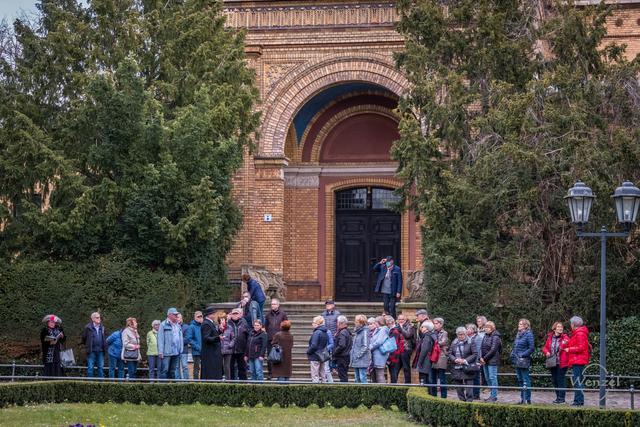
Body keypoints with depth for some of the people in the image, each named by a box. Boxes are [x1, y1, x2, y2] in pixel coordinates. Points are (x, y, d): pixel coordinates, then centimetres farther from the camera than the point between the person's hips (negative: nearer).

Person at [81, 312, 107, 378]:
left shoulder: (102, 328, 10)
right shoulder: (88, 328, -5)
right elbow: (83, 338, 0)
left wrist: (104, 347, 11)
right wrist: (87, 346, 3)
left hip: (100, 351, 4)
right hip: (92, 351, -4)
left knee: (101, 367, 8)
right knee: (90, 368, 0)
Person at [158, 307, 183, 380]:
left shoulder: (178, 326, 18)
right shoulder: (163, 325, -2)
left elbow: (181, 338, 20)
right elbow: (160, 339, -6)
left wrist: (181, 350, 11)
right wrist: (160, 351, -13)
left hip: (176, 352, 6)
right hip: (166, 352, -6)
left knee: (172, 371, 10)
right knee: (164, 371, -7)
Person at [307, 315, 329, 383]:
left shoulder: (316, 333, -18)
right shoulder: (325, 333, 8)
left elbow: (314, 345, -22)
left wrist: (308, 351, -7)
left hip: (315, 357, -9)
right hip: (322, 356, 9)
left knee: (315, 376, -5)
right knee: (322, 374, 13)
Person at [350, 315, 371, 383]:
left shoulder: (365, 332, -11)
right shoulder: (357, 332, 15)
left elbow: (365, 346, -15)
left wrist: (358, 355, -15)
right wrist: (351, 353, 11)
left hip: (362, 360, -9)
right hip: (356, 360, 9)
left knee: (362, 378, -10)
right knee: (357, 378, 12)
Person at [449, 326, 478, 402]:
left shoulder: (471, 342, -2)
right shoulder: (454, 343, 12)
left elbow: (475, 354, -6)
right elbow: (450, 354, 11)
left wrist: (465, 360, -14)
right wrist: (455, 360, -9)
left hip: (468, 368, -5)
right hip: (457, 369, 5)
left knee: (468, 384, -7)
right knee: (459, 386, 8)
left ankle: (469, 400, -3)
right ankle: (461, 400, 17)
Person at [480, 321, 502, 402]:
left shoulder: (495, 337, -10)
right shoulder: (485, 336, 13)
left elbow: (493, 350, -16)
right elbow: (482, 347, 11)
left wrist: (485, 358, -14)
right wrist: (481, 357, -4)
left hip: (492, 361, -8)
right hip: (485, 361, 8)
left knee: (492, 378, -7)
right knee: (487, 378, 11)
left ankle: (494, 396, -4)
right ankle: (492, 395, 20)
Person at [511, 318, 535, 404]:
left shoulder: (528, 334, -9)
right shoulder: (518, 334, 15)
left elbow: (531, 348, -14)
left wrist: (523, 355, -17)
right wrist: (512, 353, 8)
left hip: (524, 361, -9)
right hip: (517, 361, 9)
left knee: (526, 380, -7)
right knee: (520, 380, 13)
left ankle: (527, 399, -5)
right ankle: (522, 398, 19)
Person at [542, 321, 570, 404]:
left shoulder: (565, 337, -2)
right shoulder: (550, 338, 11)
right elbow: (545, 347, 17)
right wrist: (546, 352, -3)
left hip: (561, 363, -5)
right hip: (552, 363, 5)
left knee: (561, 380, -6)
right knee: (554, 380, 10)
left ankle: (561, 397, -1)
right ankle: (558, 396, 19)